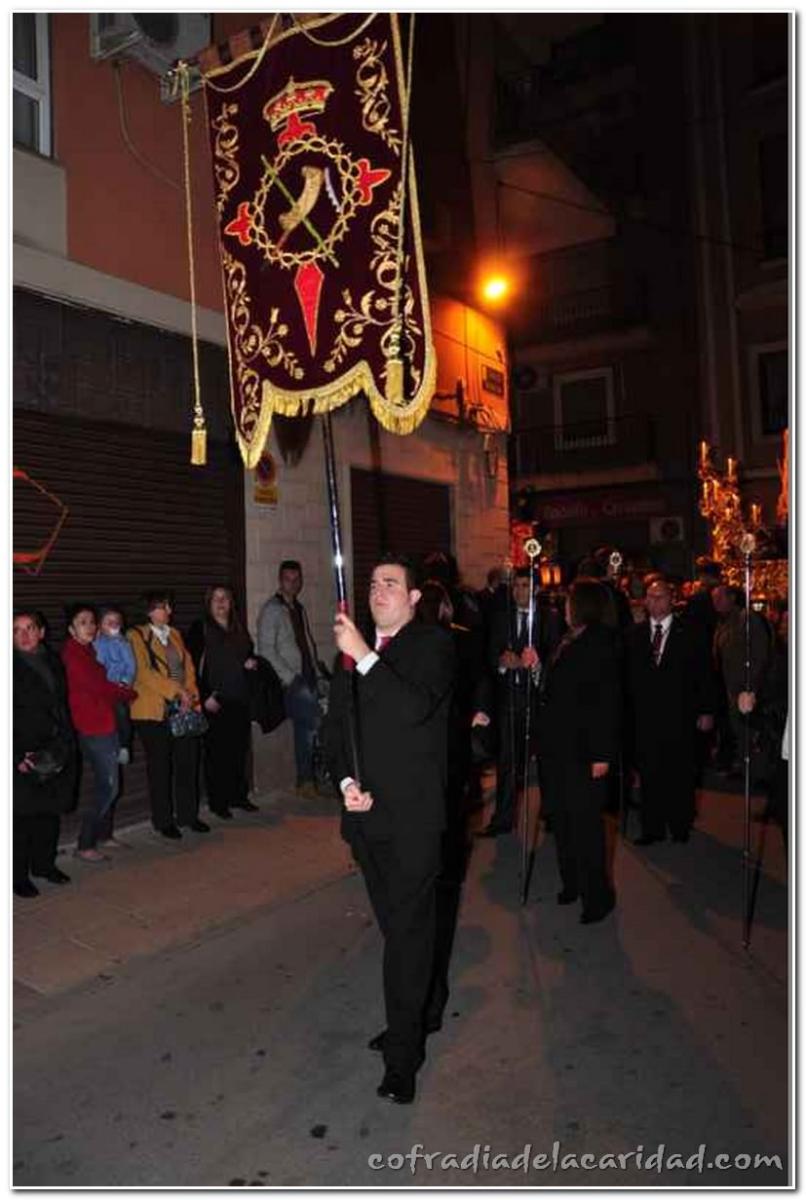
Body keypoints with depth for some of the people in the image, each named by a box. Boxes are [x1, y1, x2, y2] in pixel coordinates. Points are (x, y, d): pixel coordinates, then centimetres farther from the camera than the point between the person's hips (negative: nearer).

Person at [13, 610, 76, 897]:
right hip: (23, 755, -5)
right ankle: (19, 876, 14)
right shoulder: (12, 667, -9)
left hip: (57, 752, 6)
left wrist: (66, 743, 9)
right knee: (22, 814, 1)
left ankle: (44, 864, 30)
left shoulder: (54, 662, 9)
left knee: (51, 809, 14)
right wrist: (17, 756, -17)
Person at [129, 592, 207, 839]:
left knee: (189, 761, 7)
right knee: (160, 767, 2)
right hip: (154, 711, -5)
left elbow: (188, 666, 13)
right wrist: (176, 691, -18)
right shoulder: (136, 636, -3)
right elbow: (144, 672, -13)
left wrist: (190, 693, -4)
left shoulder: (175, 634, 17)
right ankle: (163, 821, 15)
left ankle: (188, 815, 21)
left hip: (184, 708, 5)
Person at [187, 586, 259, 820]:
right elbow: (193, 666, -9)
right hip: (215, 703, -5)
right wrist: (206, 697, -15)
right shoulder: (200, 629, -3)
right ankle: (217, 801, 8)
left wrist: (252, 662, 3)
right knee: (217, 752, -2)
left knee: (240, 749, 9)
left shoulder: (239, 629, 15)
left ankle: (238, 795, 21)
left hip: (240, 700, 6)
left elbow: (250, 653, 28)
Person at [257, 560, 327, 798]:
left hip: (309, 679, 7)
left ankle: (305, 781, 15)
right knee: (315, 724, -15)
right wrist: (290, 677, -14)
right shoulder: (272, 609, -4)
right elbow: (266, 650, -10)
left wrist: (318, 671, 9)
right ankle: (307, 780, -2)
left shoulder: (299, 609, 18)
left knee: (305, 729, 7)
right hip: (292, 682, -6)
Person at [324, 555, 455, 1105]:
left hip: (413, 814, -5)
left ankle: (402, 1053, 12)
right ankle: (420, 1013, 38)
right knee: (399, 924, 19)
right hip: (366, 811, 6)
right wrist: (346, 780, -4)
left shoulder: (433, 644, -7)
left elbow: (415, 708, -24)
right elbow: (335, 725, 11)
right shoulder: (352, 650, 10)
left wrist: (366, 656, -28)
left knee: (408, 928, -1)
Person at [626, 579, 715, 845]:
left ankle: (680, 826, 22)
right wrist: (629, 711, 1)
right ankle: (652, 828, 16)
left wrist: (706, 711, -3)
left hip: (680, 716, -2)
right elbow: (629, 676, 7)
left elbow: (704, 673, 0)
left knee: (680, 774, 7)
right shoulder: (635, 634, 8)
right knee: (649, 775, 6)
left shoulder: (689, 632, 1)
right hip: (645, 716, 2)